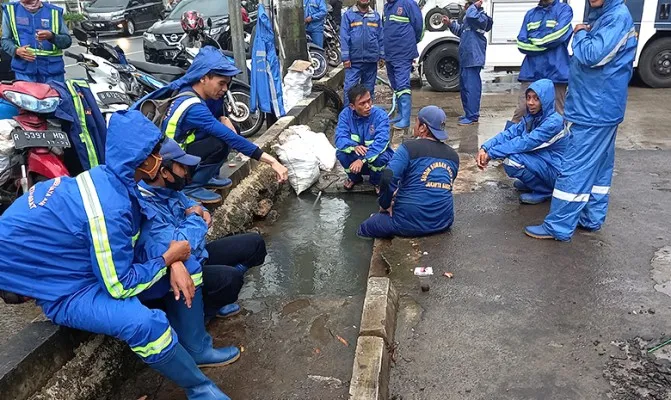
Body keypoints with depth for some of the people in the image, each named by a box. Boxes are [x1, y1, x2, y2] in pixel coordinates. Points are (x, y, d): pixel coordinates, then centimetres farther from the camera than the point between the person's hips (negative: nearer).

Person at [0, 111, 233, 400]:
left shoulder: (110, 178, -7)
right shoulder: (108, 208, -33)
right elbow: (121, 285, -26)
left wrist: (174, 262, -13)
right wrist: (169, 258, -13)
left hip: (87, 260, 9)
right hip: (64, 286, -9)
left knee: (184, 262, 0)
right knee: (144, 323, -35)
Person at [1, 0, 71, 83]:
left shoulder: (54, 11, 4)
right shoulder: (10, 9, 8)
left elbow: (67, 40, 4)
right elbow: (5, 40, 12)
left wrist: (51, 36, -16)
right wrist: (16, 50, -10)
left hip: (52, 68, 0)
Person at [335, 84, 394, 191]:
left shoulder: (380, 115, -22)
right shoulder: (345, 114, -14)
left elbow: (381, 142, -34)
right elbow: (340, 138, -23)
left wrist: (362, 160, -46)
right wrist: (354, 147, -45)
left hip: (375, 154, -2)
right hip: (356, 155, 2)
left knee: (380, 157, -35)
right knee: (341, 153, -27)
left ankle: (376, 181, 1)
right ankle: (354, 178, 6)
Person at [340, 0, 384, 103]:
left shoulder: (376, 15, 9)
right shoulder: (348, 14, 0)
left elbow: (381, 37, 10)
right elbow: (344, 37, -5)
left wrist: (382, 56, 4)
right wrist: (345, 57, -11)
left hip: (371, 59, 3)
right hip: (354, 60, -3)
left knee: (369, 87, 13)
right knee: (350, 87, -7)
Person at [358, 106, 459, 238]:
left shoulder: (408, 148, -10)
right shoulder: (453, 155, 8)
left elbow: (388, 178, -23)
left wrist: (385, 204, -4)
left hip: (410, 223, -5)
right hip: (444, 222, 5)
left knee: (363, 230, 16)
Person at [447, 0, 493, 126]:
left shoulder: (481, 17, -11)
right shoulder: (470, 18, 18)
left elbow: (471, 16, -32)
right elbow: (461, 31, 32)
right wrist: (451, 24, 21)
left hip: (473, 59, -10)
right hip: (465, 59, 11)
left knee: (471, 87, -11)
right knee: (464, 86, 16)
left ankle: (472, 116, -9)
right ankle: (469, 113, 26)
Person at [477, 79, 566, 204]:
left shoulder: (554, 122, -22)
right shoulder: (531, 117, 3)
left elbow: (525, 142, -30)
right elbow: (509, 133, -8)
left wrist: (491, 153, -29)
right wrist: (485, 148, -24)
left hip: (556, 172, -9)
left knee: (511, 160, -26)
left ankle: (545, 191, -5)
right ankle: (531, 182, 15)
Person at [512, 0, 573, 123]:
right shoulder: (530, 13, 16)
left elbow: (558, 35, -13)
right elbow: (521, 43, 5)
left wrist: (534, 40, 0)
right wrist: (545, 45, -6)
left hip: (555, 71, -3)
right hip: (531, 71, 3)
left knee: (557, 113, 4)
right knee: (521, 110, -2)